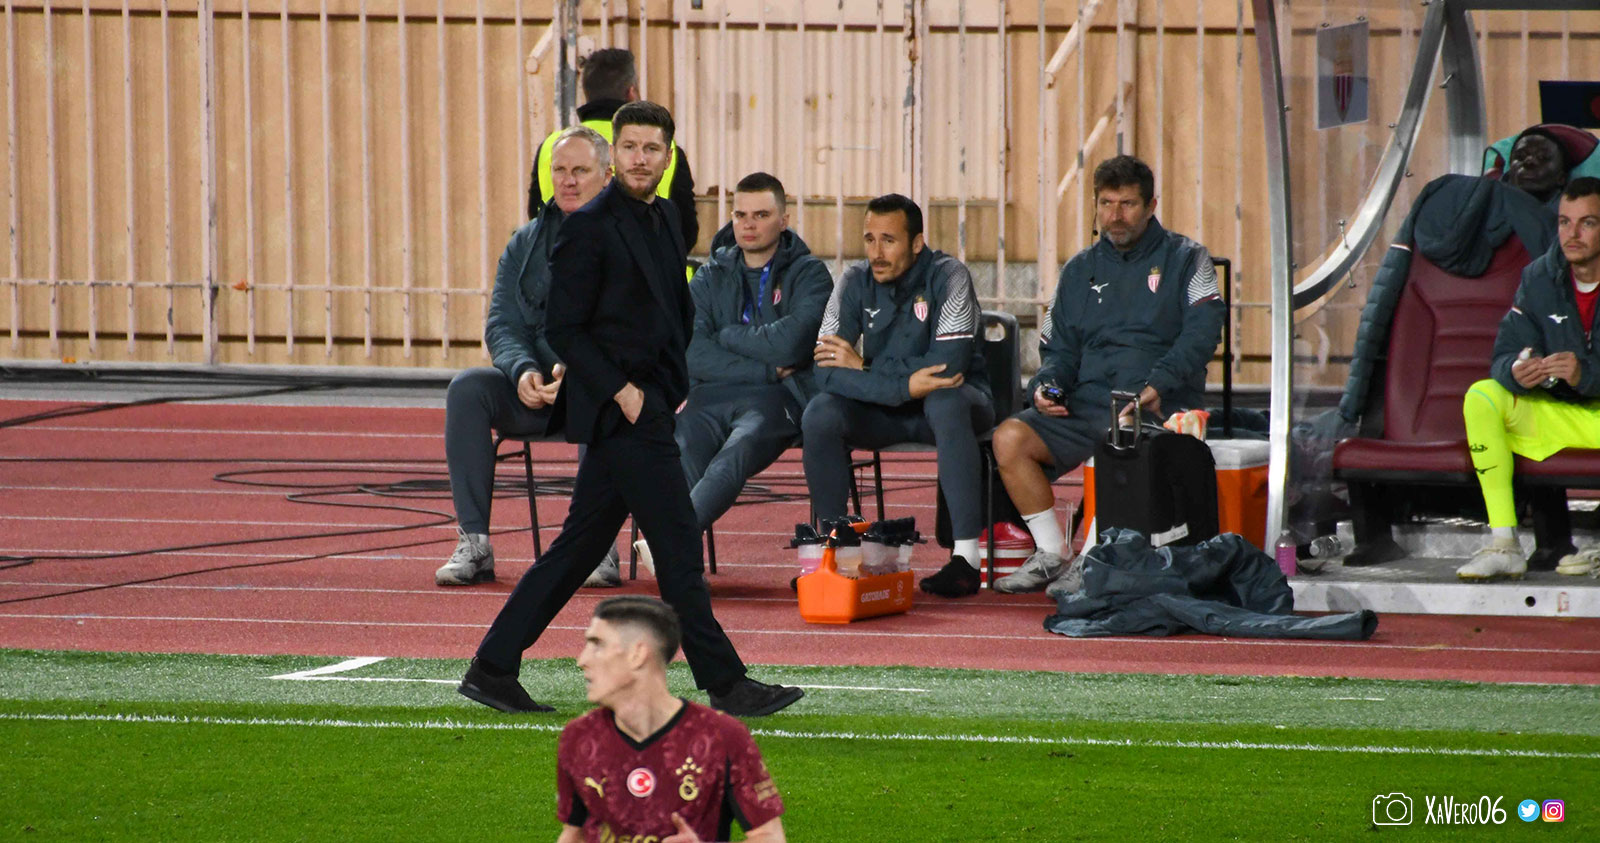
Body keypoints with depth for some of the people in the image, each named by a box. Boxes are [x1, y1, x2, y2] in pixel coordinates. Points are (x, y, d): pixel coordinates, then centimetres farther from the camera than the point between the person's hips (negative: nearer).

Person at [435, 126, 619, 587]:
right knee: (466, 388, -23)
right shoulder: (526, 245, 16)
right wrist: (524, 371, -15)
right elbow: (502, 324, 7)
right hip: (535, 392, 4)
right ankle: (473, 542, -26)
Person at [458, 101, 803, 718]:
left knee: (582, 545, 10)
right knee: (678, 549, -7)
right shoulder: (589, 227, -12)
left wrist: (679, 386, 12)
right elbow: (563, 330, -12)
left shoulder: (664, 218, 14)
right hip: (621, 409, -9)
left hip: (651, 401, 9)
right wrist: (621, 390, -17)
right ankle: (725, 685, -4)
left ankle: (493, 669, 15)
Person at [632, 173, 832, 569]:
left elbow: (789, 344, -7)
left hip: (777, 401, -3)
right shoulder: (711, 276, 20)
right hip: (711, 397, 3)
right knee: (683, 448, -33)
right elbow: (692, 352, 5)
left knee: (741, 446, -38)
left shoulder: (808, 274, 10)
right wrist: (766, 370, -3)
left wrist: (726, 335, 6)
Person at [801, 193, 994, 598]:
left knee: (945, 400, -38)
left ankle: (966, 555, -38)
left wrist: (864, 367, -23)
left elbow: (949, 363, -29)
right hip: (885, 412, 4)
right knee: (820, 414, -24)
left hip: (957, 401, -4)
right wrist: (903, 385, -31)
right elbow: (826, 371, -16)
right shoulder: (856, 282, -6)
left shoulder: (947, 276, -17)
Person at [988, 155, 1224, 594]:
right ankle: (1051, 556, -14)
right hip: (1088, 403, 5)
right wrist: (1047, 386, -2)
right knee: (1009, 437, -19)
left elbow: (1202, 331, -8)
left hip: (1158, 408, -5)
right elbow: (1059, 348, 22)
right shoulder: (1080, 270, 21)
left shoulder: (1185, 259, 7)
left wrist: (1158, 385, -24)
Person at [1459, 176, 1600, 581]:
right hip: (1565, 414, 5)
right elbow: (1504, 355, -3)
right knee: (1482, 397, -17)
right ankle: (1503, 545, -21)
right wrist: (1516, 372, -28)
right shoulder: (1539, 279, -1)